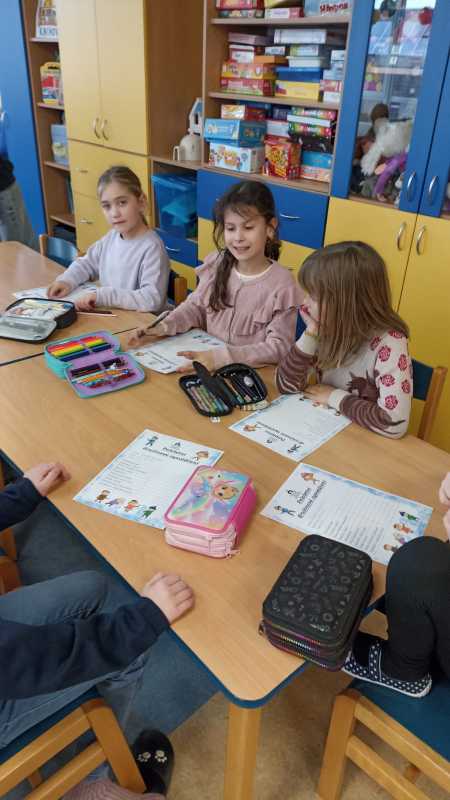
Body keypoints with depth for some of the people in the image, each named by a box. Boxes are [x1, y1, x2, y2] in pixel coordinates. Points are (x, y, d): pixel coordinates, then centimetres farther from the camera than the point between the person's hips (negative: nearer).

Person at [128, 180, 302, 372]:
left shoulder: (281, 284, -14)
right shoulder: (216, 264, 0)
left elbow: (278, 347, -16)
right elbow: (196, 306, 13)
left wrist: (220, 357, -26)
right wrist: (163, 327, -5)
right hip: (207, 361, 5)